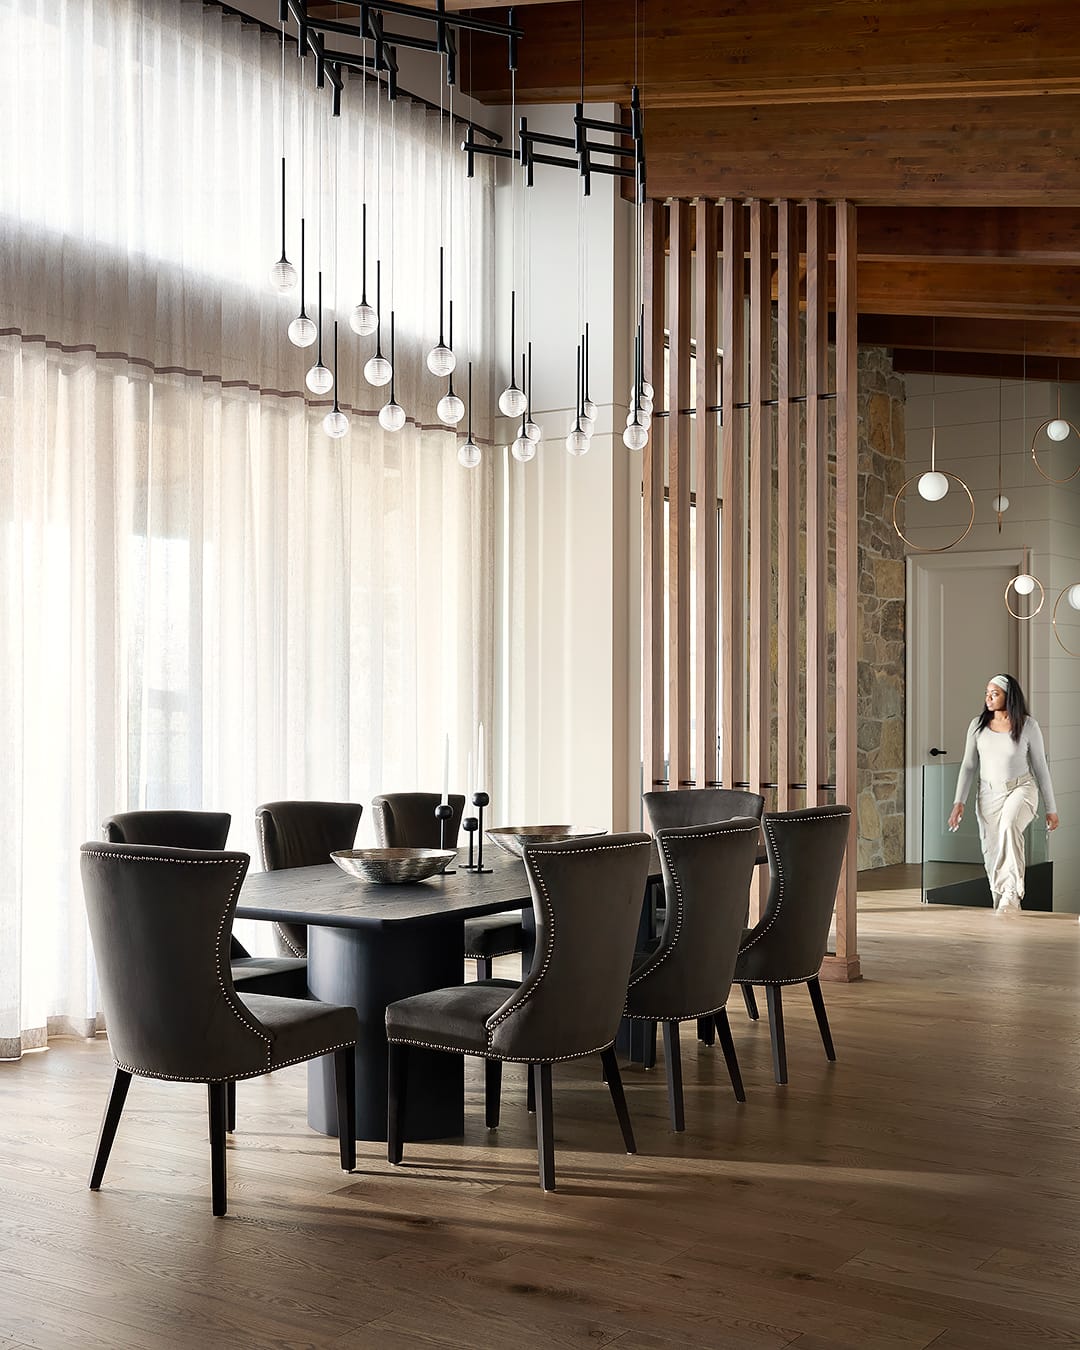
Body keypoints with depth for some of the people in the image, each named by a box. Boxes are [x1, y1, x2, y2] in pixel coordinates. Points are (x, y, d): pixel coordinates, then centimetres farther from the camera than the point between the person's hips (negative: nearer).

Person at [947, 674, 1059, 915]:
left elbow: (1040, 768, 1)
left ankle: (1012, 893, -33)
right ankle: (1000, 904, 16)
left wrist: (1051, 808, 3)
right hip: (989, 793, 4)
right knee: (992, 853, 1)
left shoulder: (1028, 725, -5)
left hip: (1021, 789, -4)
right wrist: (959, 802, -2)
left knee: (1009, 825, -34)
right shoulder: (978, 724, 2)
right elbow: (968, 766, 7)